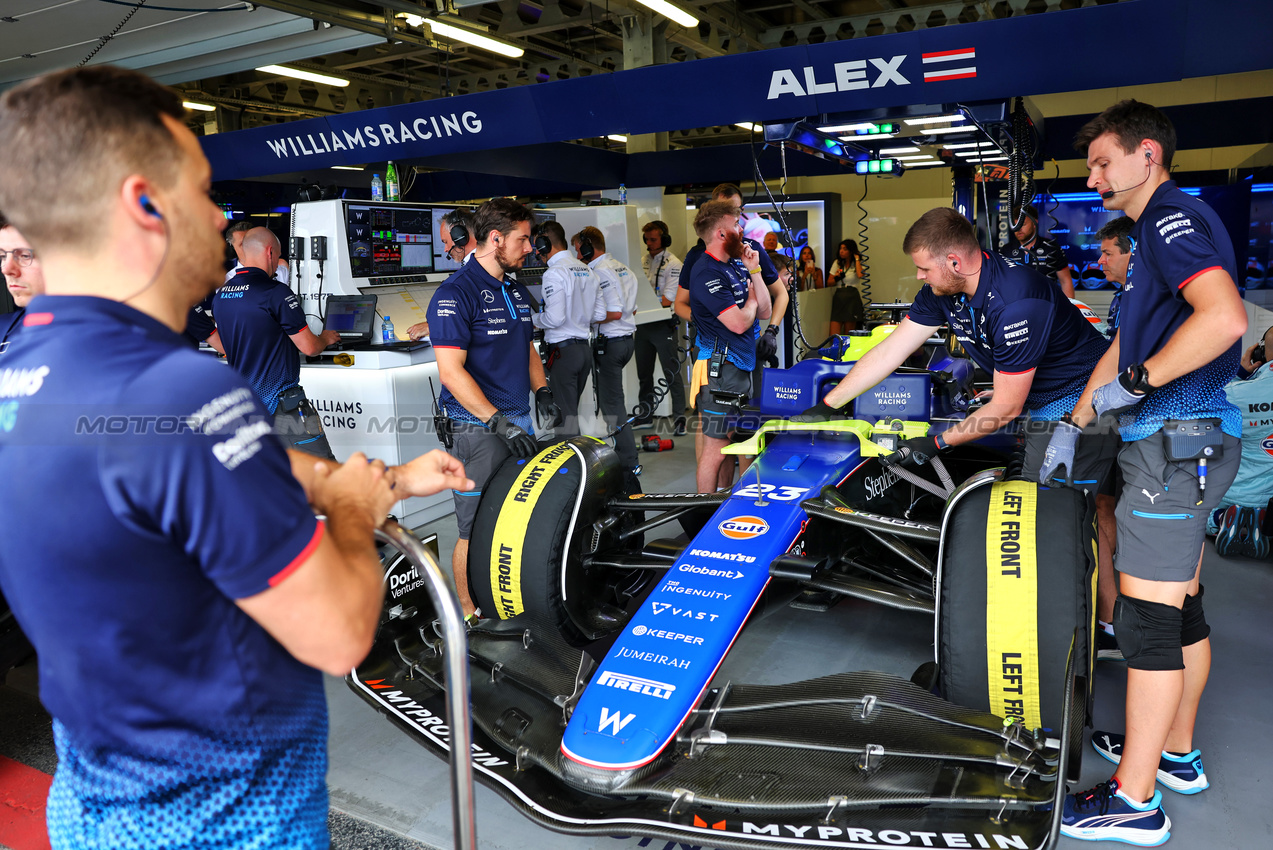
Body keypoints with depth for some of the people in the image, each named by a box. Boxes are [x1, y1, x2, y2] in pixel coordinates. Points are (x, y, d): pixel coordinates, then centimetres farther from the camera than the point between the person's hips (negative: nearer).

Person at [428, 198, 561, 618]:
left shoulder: (516, 290, 15)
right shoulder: (455, 293, -12)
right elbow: (451, 370, -18)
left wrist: (541, 392, 9)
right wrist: (497, 422, -22)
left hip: (519, 420, 8)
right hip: (478, 426, -8)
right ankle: (470, 615, 13)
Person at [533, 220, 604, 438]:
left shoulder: (554, 273, -14)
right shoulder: (588, 271, 10)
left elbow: (555, 318, -21)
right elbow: (600, 314, 12)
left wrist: (534, 319, -2)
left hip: (563, 349, -8)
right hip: (585, 348, 8)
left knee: (565, 414, -3)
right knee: (571, 410, 18)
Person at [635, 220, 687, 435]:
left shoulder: (673, 264, -8)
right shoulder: (643, 261, 13)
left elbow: (668, 299, -17)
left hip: (664, 325, -7)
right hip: (643, 325, 7)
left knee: (671, 373, -5)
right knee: (643, 373, 13)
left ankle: (679, 417, -1)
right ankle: (646, 415, 24)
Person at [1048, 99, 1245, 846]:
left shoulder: (1174, 217, -11)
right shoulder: (1163, 229, 21)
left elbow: (1225, 317, -28)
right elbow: (1126, 345, 24)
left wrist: (1136, 383, -19)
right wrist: (1075, 424, 23)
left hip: (1176, 442, -10)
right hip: (1183, 443, 11)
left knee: (1147, 616, -6)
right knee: (1181, 606, 17)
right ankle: (1177, 753, 31)